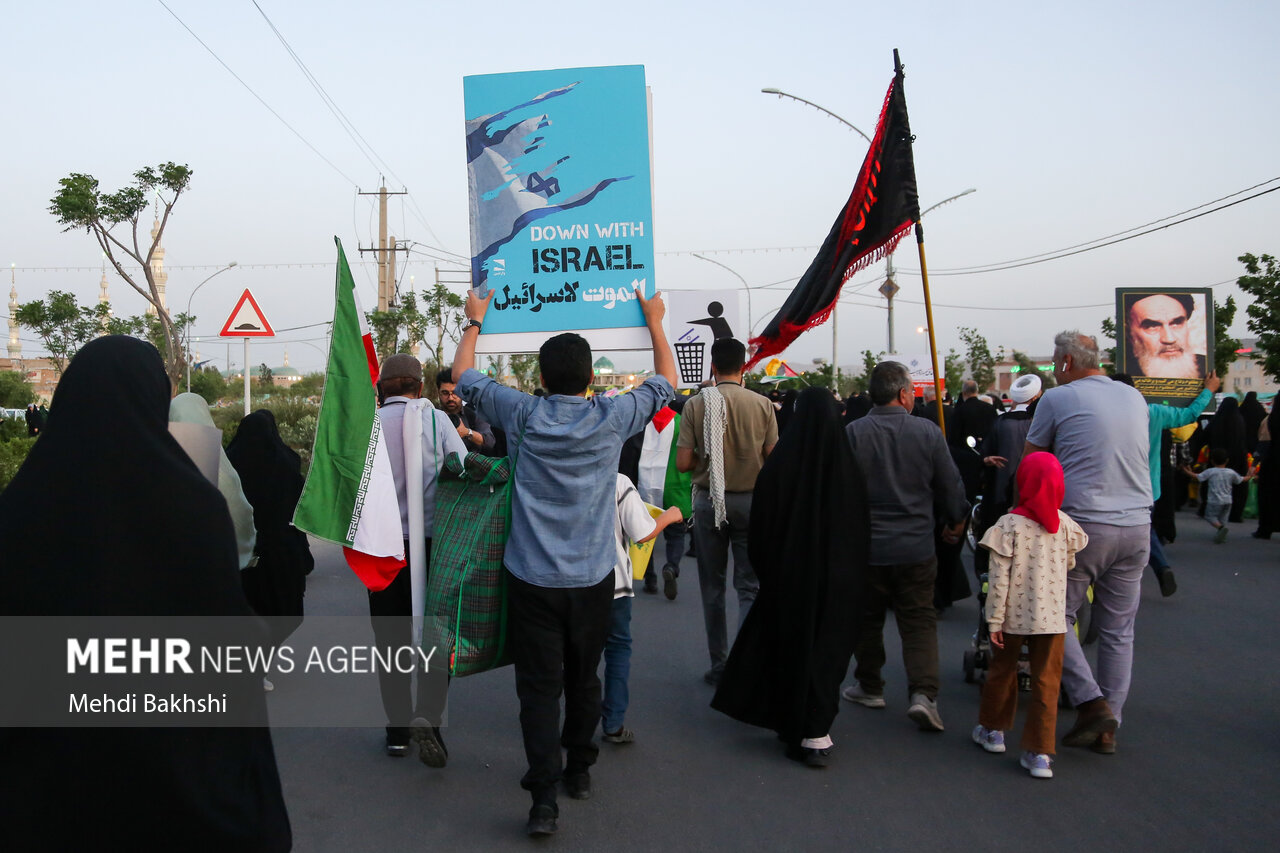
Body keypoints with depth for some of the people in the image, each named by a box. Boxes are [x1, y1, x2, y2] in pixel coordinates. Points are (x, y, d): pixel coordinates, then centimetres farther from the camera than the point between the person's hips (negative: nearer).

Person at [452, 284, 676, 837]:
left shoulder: (524, 416, -7)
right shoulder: (611, 419, -6)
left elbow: (464, 378, 9)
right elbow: (666, 383, 12)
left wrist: (474, 321, 23)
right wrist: (655, 323, 24)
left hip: (532, 580, -1)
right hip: (592, 579, 2)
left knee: (539, 686, 1)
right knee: (583, 677, 18)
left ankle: (544, 797, -6)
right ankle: (579, 769, 33)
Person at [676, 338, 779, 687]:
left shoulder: (696, 405, -7)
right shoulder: (762, 405, -6)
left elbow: (683, 463, -8)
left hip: (709, 501, 0)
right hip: (751, 500, 0)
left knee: (712, 586, 12)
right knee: (750, 586, 6)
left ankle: (719, 666, 18)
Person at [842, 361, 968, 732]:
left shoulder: (852, 433, -9)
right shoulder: (929, 432, -7)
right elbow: (951, 487, 1)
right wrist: (955, 521, 20)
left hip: (866, 547, 0)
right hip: (917, 547, 0)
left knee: (868, 618, 15)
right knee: (919, 621, 7)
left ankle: (869, 687, 27)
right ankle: (923, 693, -6)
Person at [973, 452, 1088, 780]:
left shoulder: (1009, 525, -12)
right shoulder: (1064, 524, -2)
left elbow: (1000, 577, -13)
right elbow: (1070, 564, 9)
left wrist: (994, 619, -8)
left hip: (1014, 616, -1)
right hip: (1053, 617, 1)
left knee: (1002, 670, 18)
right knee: (1046, 683, 5)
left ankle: (993, 729, 34)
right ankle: (1040, 753, 2)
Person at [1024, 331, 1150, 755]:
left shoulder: (1058, 398, -3)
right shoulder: (1135, 398, 12)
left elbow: (1029, 462, 5)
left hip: (1084, 524, -5)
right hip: (1137, 525, 5)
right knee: (1118, 629, 10)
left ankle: (1091, 701, -5)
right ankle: (1108, 728, 14)